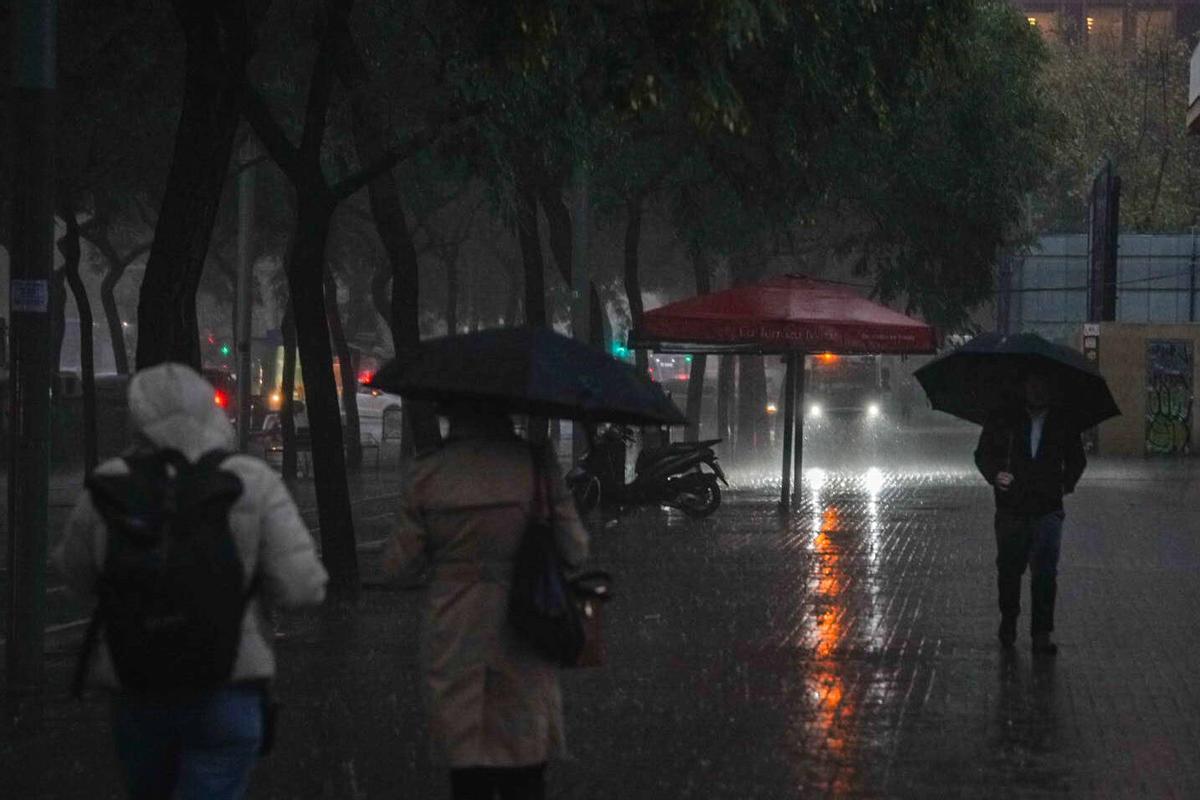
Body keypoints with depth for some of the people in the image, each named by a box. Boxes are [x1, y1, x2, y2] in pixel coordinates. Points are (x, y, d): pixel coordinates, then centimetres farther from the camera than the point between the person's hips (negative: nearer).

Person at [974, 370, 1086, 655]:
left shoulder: (1063, 422, 6)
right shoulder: (1003, 420, 2)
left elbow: (1077, 459, 17)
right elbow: (983, 452, 6)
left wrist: (1068, 482, -2)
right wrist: (994, 474, -14)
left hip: (1048, 510, 0)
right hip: (1011, 510, 0)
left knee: (1045, 572, -7)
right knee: (1009, 568, 9)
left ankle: (1042, 634, -3)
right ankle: (1008, 618, 34)